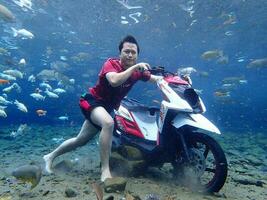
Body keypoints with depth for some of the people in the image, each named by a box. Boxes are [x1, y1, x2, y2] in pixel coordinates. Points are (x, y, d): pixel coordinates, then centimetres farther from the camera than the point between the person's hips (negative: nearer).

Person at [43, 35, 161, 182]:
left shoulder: (138, 70, -5)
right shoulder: (111, 63, -20)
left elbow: (156, 79, 6)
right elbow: (114, 81, -41)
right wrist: (135, 67, -33)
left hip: (107, 107, 7)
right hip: (92, 101, -6)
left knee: (80, 140, 16)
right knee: (108, 123, -38)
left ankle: (50, 156, 38)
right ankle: (105, 170, -26)